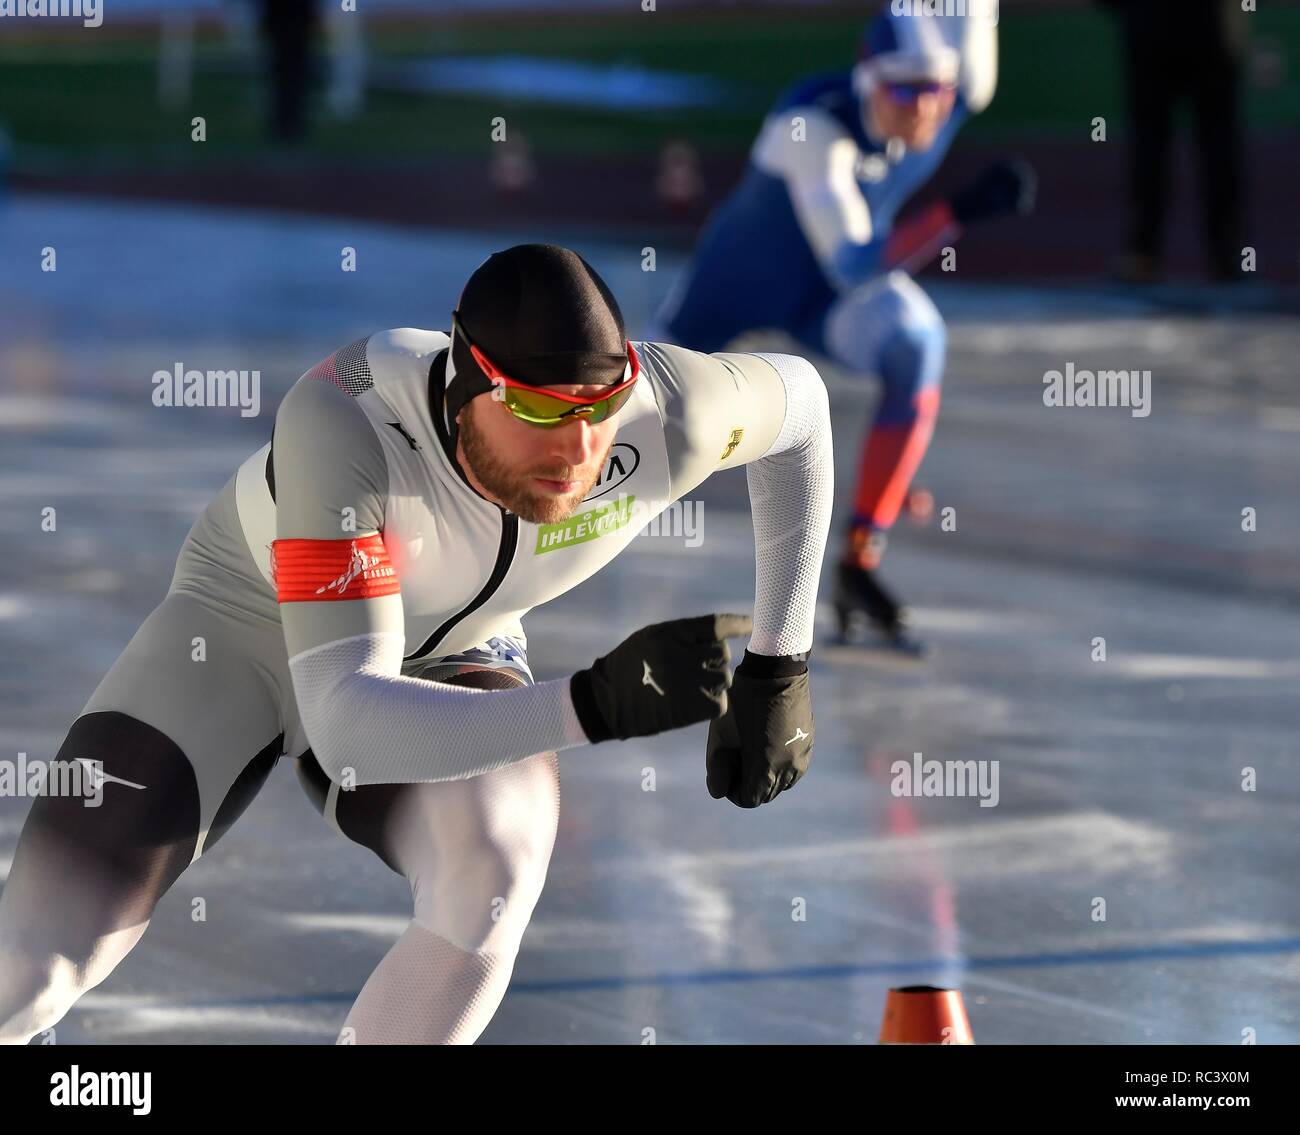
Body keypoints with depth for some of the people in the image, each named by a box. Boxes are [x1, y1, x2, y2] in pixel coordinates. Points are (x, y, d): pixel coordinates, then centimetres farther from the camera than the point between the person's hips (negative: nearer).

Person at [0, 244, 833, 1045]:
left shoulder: (664, 414, -30)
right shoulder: (343, 422, -41)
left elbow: (798, 401, -5)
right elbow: (346, 726, -46)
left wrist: (779, 666, -6)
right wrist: (593, 705, -57)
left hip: (450, 655, 3)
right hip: (244, 618, -2)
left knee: (490, 877, -29)